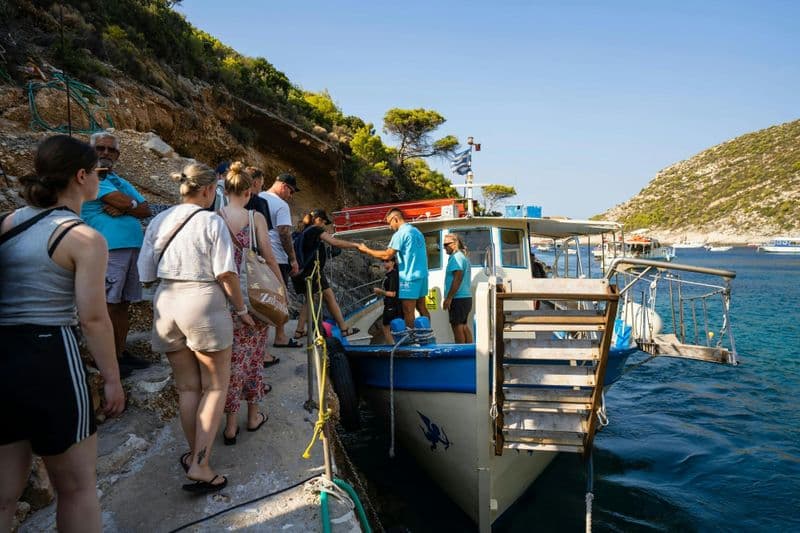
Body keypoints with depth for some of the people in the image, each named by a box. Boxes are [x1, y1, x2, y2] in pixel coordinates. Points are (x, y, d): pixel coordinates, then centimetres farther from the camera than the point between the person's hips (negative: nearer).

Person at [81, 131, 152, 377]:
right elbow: (123, 201, -15)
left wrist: (123, 209, -6)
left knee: (123, 304, 11)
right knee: (108, 305, -5)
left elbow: (146, 210, 11)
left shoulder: (121, 182, 22)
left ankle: (121, 352, 19)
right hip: (108, 250, -7)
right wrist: (131, 205, 5)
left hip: (133, 248, 8)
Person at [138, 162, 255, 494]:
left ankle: (195, 456, 27)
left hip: (166, 304, 5)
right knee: (216, 386, 7)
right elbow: (226, 274, -12)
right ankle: (200, 464, 0)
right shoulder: (211, 221, -8)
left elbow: (146, 273, 7)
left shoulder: (158, 221, 7)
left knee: (187, 387, 16)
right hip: (203, 304, -5)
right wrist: (241, 309, -1)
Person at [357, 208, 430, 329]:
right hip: (422, 275, 9)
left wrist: (366, 250, -6)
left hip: (410, 278, -9)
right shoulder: (417, 231, 14)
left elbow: (387, 255, -16)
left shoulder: (400, 233, -13)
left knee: (408, 312, -2)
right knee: (422, 308, 15)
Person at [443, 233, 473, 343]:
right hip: (466, 297, 10)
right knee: (463, 325, 15)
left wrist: (448, 298, -20)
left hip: (458, 298, -10)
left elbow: (457, 278, -21)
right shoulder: (463, 257, 19)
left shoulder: (456, 257, -13)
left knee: (457, 326, -6)